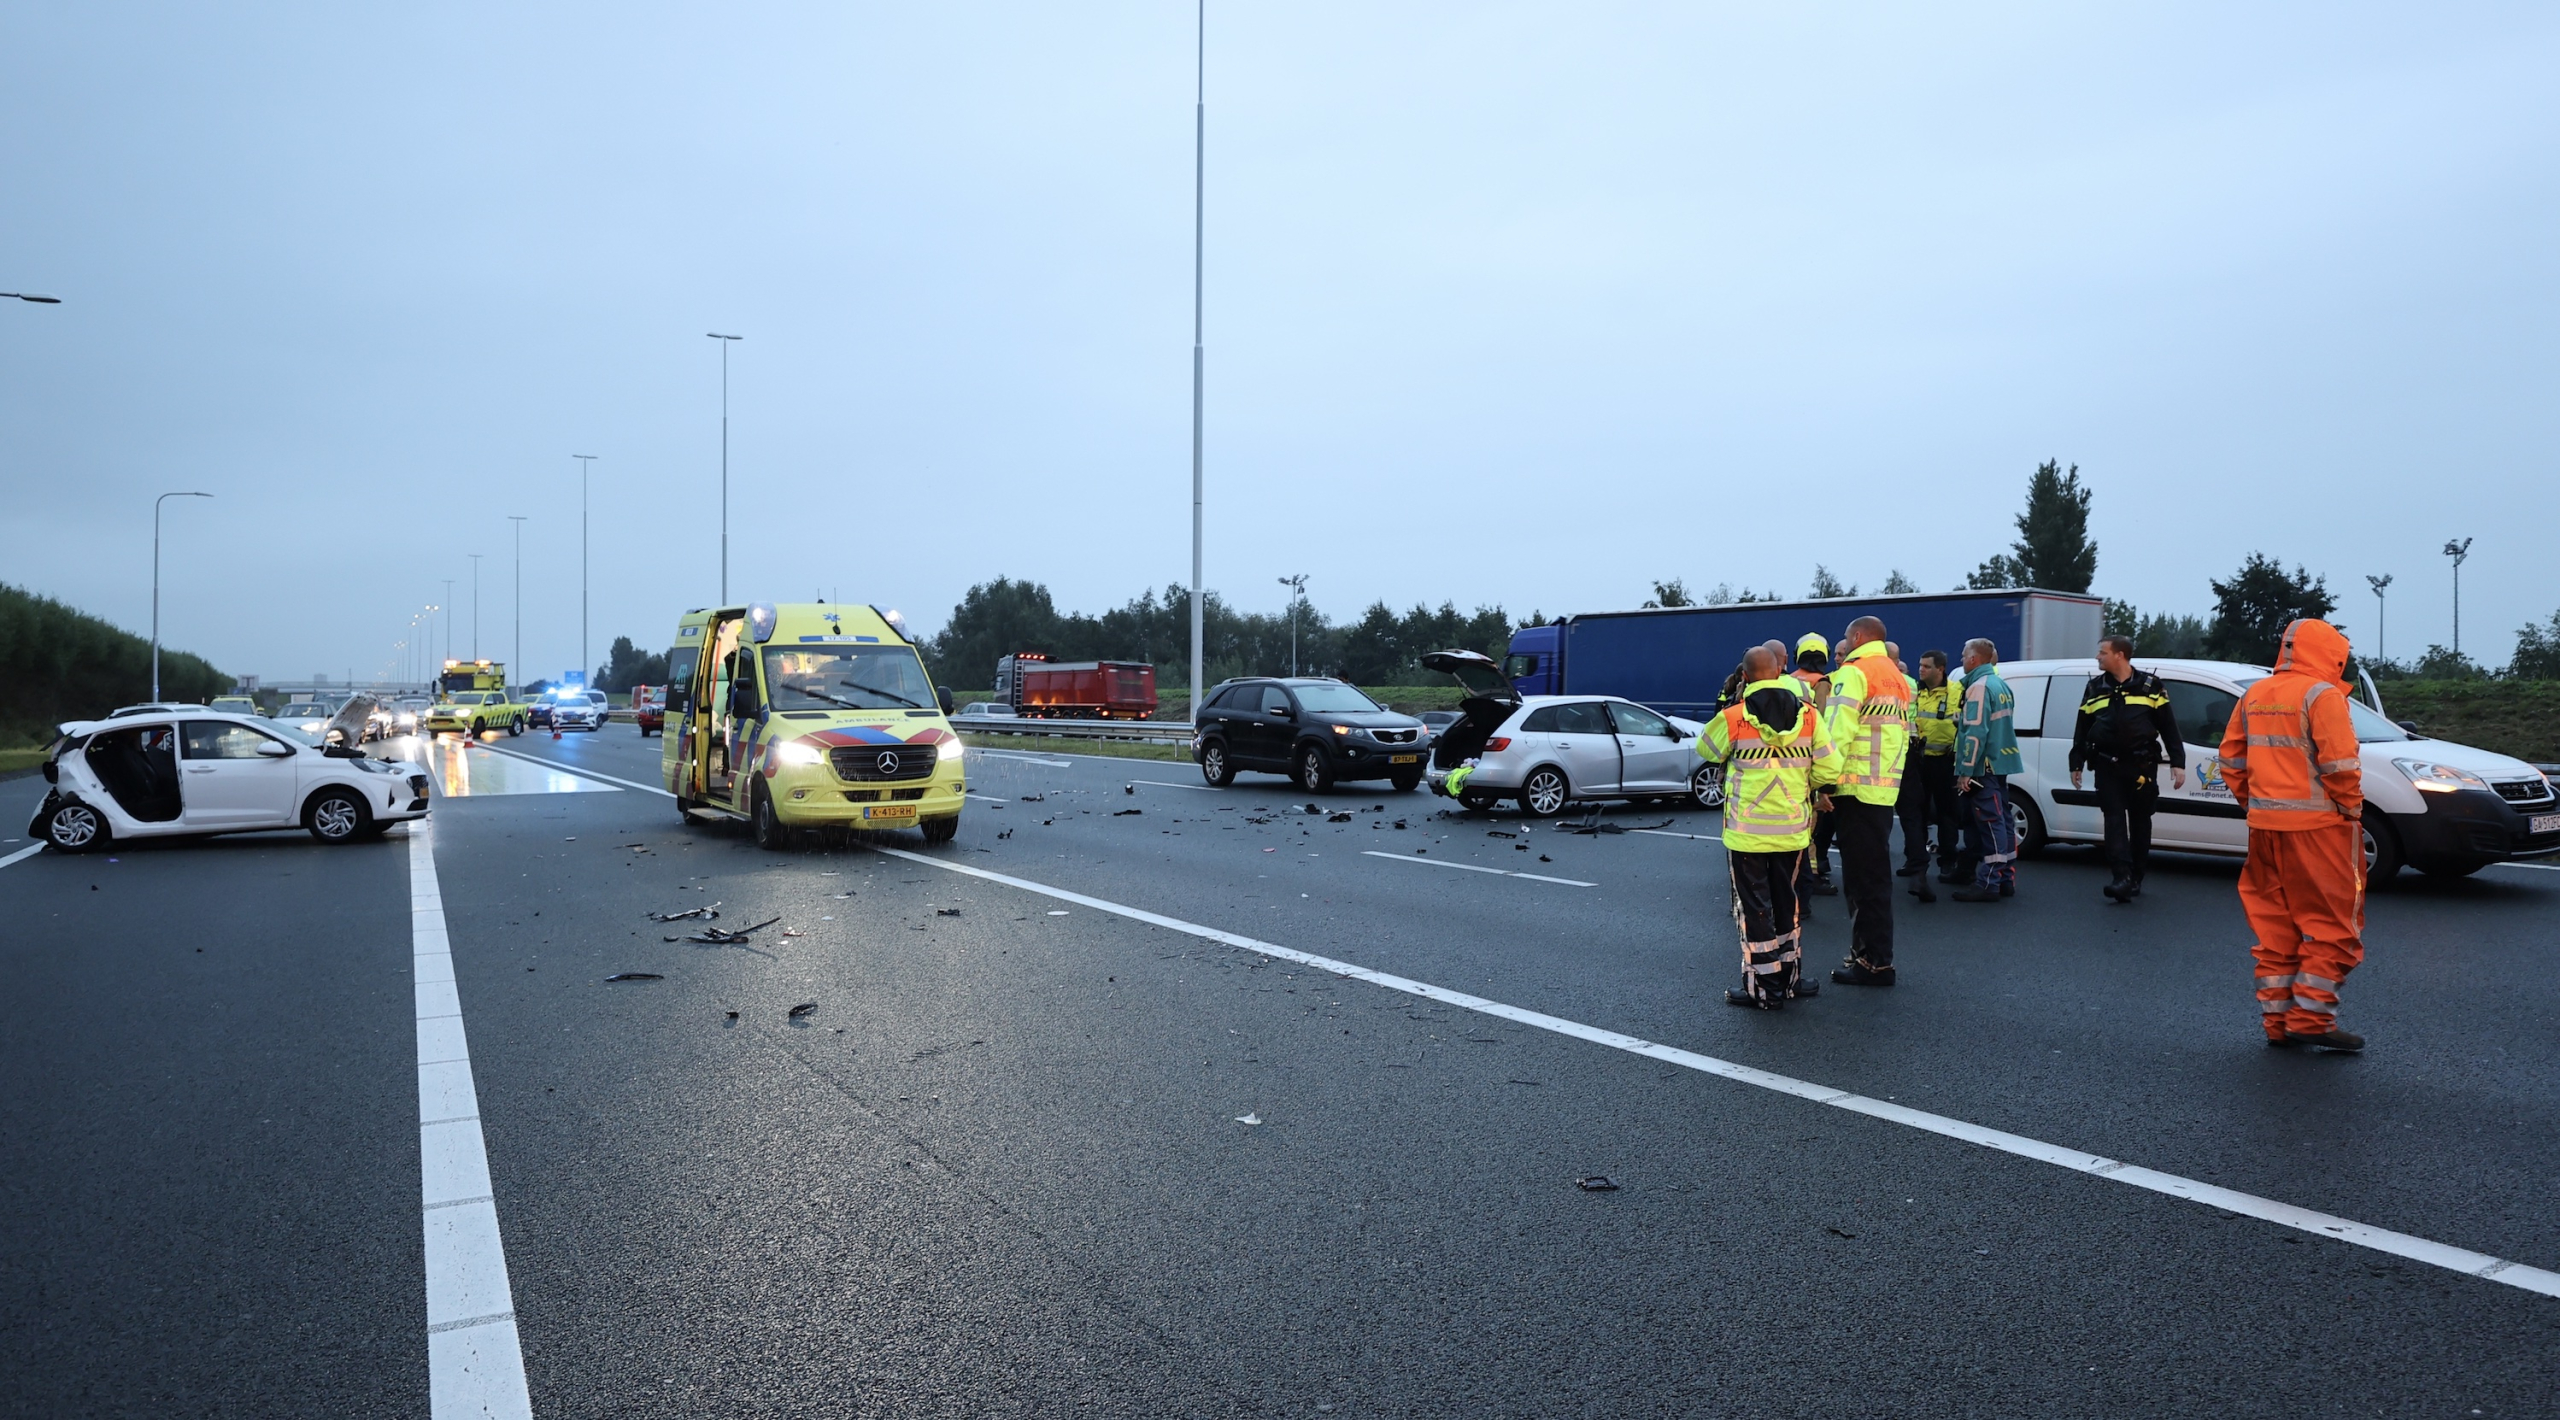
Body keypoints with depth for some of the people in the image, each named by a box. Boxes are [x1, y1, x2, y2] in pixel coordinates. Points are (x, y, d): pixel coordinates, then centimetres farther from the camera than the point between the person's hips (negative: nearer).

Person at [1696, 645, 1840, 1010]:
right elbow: (1829, 770, -3)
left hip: (1747, 830, -4)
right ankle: (1790, 979, 27)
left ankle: (1764, 989, 8)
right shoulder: (1809, 715, -5)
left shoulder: (1733, 717, -13)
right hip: (1793, 828, 4)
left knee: (1754, 908, 5)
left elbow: (1706, 750, 5)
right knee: (1786, 902, 19)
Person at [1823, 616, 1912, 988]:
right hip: (1885, 789, 9)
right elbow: (1903, 734, 20)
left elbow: (1838, 731, -18)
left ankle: (1875, 962, -2)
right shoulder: (1896, 677, 19)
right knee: (1875, 876, 14)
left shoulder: (1854, 671, -9)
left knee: (1862, 878, -5)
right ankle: (1870, 954, 20)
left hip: (1856, 788, -9)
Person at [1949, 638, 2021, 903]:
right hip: (2001, 763, 10)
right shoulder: (2001, 685, 17)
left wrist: (1965, 771, -19)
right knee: (2001, 821, 13)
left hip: (1984, 766, -10)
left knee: (1990, 823, -9)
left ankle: (1988, 884, -8)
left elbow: (1975, 732, -20)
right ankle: (2006, 879, 19)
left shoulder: (1979, 686, -14)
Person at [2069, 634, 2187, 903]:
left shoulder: (2150, 686, 3)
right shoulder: (2094, 688, 10)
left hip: (2141, 765, -1)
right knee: (2114, 820, -8)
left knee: (2140, 821, 7)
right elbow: (2081, 729, 13)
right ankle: (2123, 878, -15)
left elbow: (2168, 726, 3)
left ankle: (2136, 878, 17)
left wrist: (2178, 762, -2)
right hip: (2107, 766, 1)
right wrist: (2076, 764, 11)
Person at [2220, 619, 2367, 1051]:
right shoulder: (2322, 696, -10)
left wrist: (2255, 803, 15)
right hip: (2318, 826, -7)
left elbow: (2231, 760, 13)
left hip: (2265, 826, 7)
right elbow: (2339, 765, -17)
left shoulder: (2254, 696, 12)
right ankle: (2310, 1019, 0)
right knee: (2331, 926, 2)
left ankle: (2276, 1020, 14)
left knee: (2275, 926, 11)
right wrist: (2351, 808, -4)